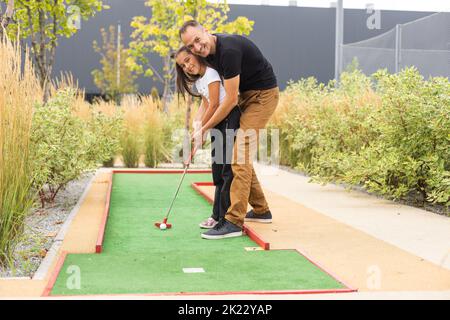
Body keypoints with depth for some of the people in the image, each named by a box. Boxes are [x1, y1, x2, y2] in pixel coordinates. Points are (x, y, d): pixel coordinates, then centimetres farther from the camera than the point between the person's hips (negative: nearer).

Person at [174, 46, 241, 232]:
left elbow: (214, 104, -14)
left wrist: (201, 128, -9)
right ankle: (219, 215, 20)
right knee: (218, 169, 12)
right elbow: (205, 104, 14)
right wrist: (197, 121, -5)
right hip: (218, 123, 10)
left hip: (230, 119, -10)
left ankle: (226, 216, -4)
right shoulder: (197, 82, 17)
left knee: (227, 169, -8)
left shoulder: (211, 72, -11)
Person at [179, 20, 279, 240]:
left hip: (262, 94, -9)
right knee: (240, 155, 11)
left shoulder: (229, 50, -27)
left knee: (240, 156, -15)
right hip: (246, 94, 10)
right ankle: (261, 211, 22)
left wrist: (204, 129, -15)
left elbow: (230, 99, -24)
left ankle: (233, 222, -14)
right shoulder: (210, 51, 2)